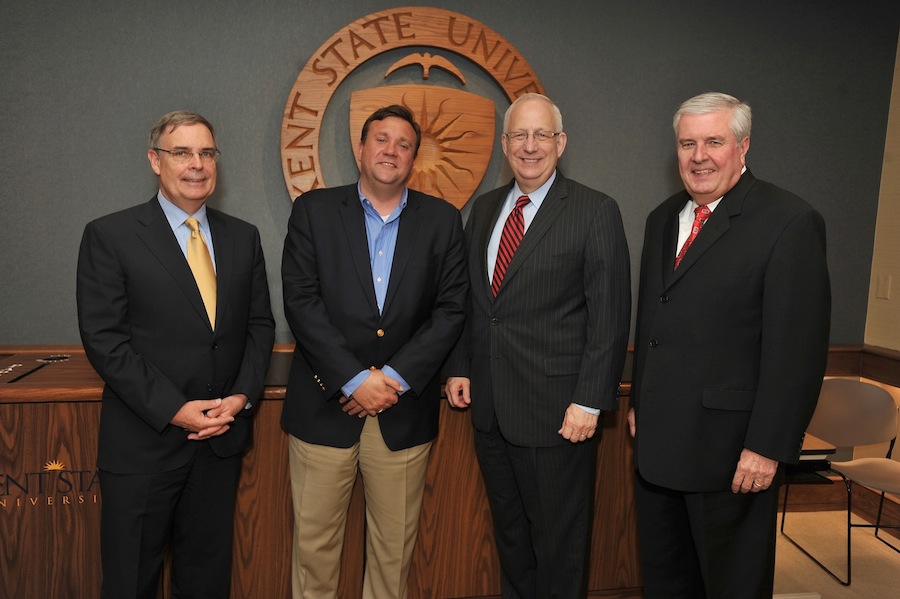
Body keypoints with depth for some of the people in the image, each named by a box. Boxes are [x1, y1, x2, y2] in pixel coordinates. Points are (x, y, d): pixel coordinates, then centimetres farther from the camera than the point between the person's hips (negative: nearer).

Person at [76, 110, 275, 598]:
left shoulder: (243, 237, 7)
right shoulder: (109, 236, -6)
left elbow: (260, 324, 8)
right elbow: (104, 339, -11)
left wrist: (242, 395, -7)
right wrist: (173, 409, -16)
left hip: (223, 433, 4)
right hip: (143, 441, -3)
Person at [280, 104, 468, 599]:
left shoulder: (442, 220, 6)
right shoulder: (314, 210, 3)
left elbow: (451, 309, -1)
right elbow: (301, 302, -6)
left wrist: (396, 377, -11)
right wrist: (355, 379, -14)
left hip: (405, 411, 1)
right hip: (324, 407, 0)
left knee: (394, 545, 13)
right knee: (314, 539, 10)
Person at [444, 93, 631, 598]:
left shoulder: (596, 211, -8)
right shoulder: (485, 208, 10)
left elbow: (610, 317, -11)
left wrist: (589, 402, -15)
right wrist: (461, 366, 8)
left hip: (557, 412, -5)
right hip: (490, 407, 6)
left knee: (559, 546, 10)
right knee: (510, 535, 21)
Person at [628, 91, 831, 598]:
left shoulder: (790, 222, -13)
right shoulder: (663, 219, 10)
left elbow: (798, 348, -16)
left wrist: (767, 447, -17)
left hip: (731, 448, -6)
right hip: (657, 440, 7)